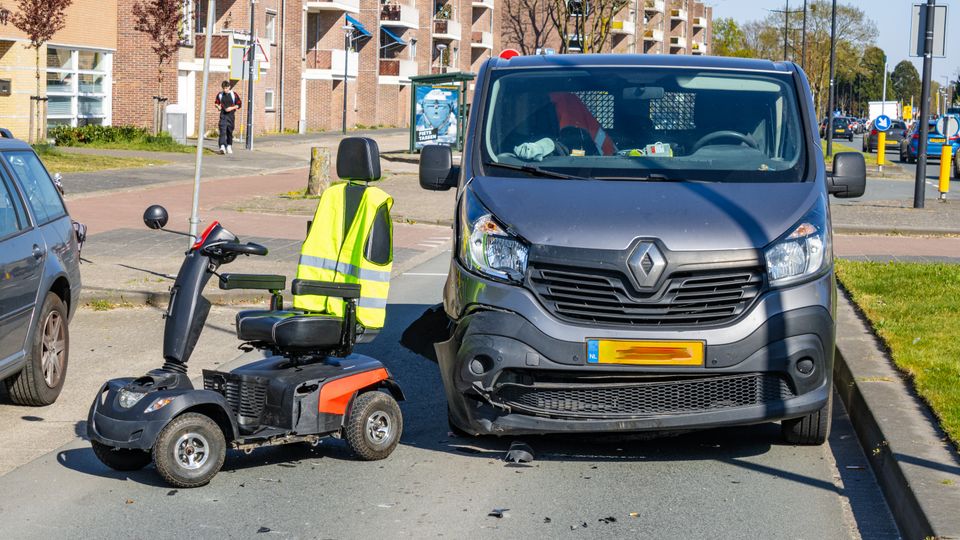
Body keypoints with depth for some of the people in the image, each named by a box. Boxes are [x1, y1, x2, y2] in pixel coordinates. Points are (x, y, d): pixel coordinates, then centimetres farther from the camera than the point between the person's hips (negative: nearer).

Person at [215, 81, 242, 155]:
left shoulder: (234, 95, -1)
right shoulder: (220, 95, 8)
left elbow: (239, 104, 1)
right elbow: (216, 103, 20)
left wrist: (231, 108, -13)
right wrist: (218, 106, -2)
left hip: (230, 115, -1)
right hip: (223, 115, 1)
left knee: (229, 131, 9)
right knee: (222, 130, -14)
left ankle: (229, 146, 27)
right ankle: (222, 146, -26)